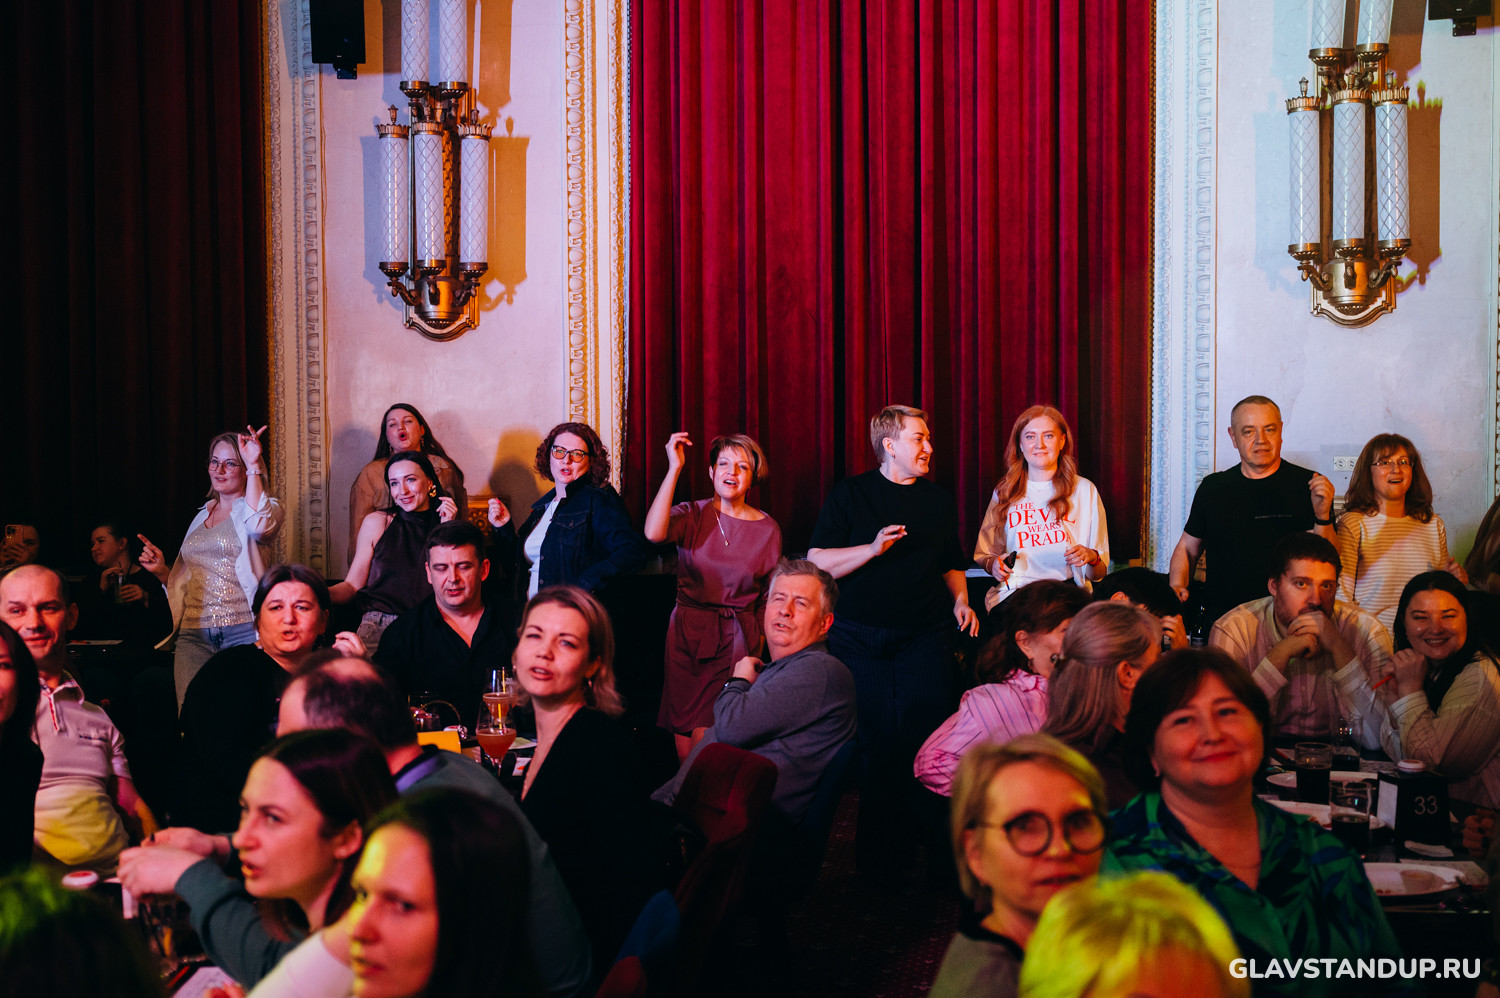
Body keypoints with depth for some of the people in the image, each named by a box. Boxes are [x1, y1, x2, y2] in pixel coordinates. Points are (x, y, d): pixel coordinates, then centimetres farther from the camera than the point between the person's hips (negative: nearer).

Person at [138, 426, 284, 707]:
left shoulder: (264, 507, 5)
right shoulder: (202, 516, 24)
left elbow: (259, 526, -22)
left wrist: (254, 466, -18)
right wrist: (161, 571, 10)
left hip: (243, 631, -5)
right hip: (193, 635, 5)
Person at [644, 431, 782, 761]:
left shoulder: (767, 529, 4)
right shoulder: (692, 514, 0)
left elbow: (768, 598, 11)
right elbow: (654, 533, -23)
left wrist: (757, 649, 7)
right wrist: (674, 469, -20)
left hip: (738, 641, -1)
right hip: (687, 635, 1)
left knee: (705, 741, -11)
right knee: (684, 745, 4)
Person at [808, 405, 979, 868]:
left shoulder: (938, 500, 16)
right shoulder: (849, 494, 4)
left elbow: (951, 565, 25)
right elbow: (817, 563, -3)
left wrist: (960, 600, 6)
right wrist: (873, 548, -14)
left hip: (926, 634, 3)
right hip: (861, 635, -3)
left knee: (926, 733, -7)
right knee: (877, 739, -5)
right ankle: (878, 851, 7)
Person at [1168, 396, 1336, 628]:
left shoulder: (1307, 486, 4)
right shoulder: (1212, 488, 14)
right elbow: (1187, 548, 23)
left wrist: (1322, 516, -18)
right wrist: (1177, 585, 5)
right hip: (1219, 623, 3)